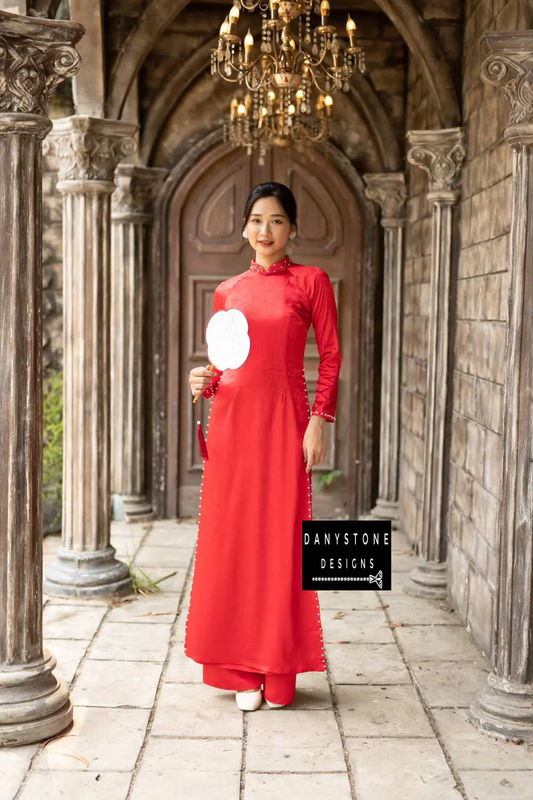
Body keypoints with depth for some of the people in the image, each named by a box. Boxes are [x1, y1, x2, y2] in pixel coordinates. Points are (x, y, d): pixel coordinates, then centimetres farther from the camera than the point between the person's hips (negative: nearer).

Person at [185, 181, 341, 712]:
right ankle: (241, 669, 15)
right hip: (231, 417, 3)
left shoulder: (311, 282, 3)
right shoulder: (227, 291, 13)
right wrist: (204, 382, -3)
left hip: (284, 419, -3)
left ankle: (277, 669, 14)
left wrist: (319, 421, -7)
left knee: (280, 539, 0)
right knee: (231, 539, 3)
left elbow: (331, 355, 1)